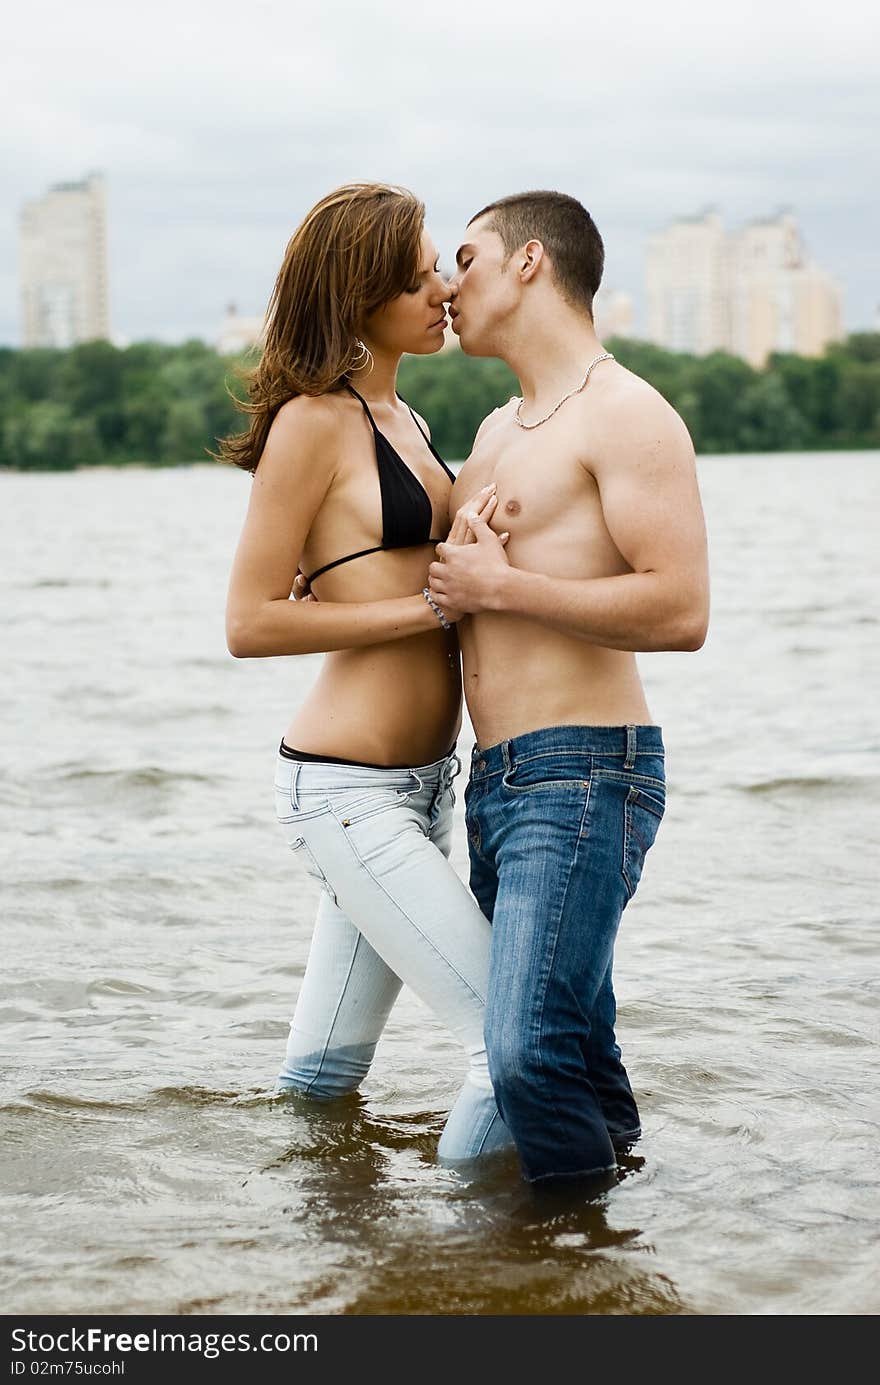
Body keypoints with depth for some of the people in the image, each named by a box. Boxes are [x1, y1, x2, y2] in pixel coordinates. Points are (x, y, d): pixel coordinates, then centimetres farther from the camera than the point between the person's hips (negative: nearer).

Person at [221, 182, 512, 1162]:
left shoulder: (400, 417, 15)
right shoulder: (314, 420, -11)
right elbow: (249, 623, -15)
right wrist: (428, 607, -15)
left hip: (418, 782, 9)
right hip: (345, 788, -9)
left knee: (325, 1076, 17)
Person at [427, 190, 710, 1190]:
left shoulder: (626, 415, -7)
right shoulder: (496, 432, 22)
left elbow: (681, 612, -18)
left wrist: (500, 586, -13)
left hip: (584, 777, -9)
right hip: (496, 784, 9)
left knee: (532, 1052, -19)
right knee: (575, 1050, 12)